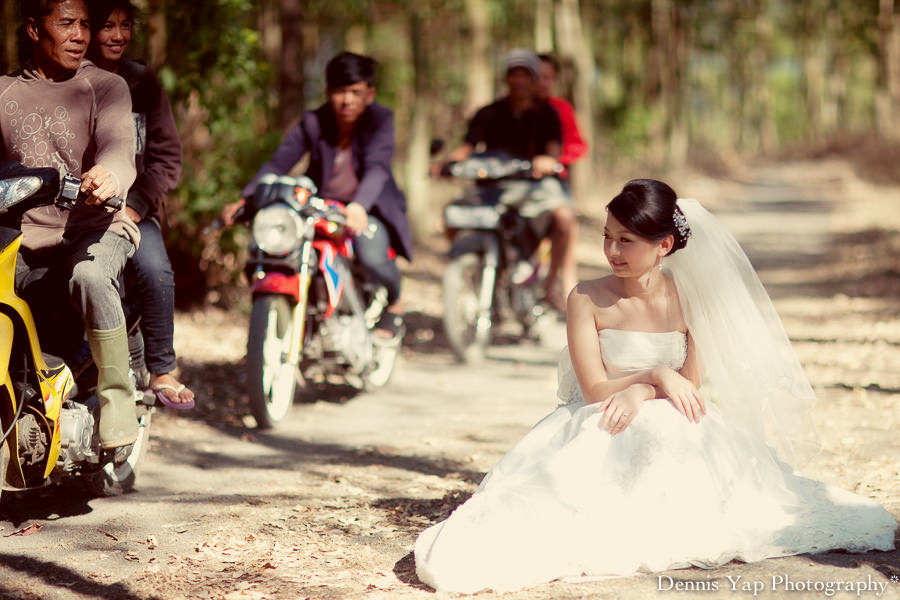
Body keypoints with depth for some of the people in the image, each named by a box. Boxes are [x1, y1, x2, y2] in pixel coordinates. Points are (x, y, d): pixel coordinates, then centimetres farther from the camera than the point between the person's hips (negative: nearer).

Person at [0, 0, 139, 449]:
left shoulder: (105, 87, 2)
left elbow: (119, 148, -15)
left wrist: (108, 176, -40)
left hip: (95, 228, -3)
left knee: (89, 276, -37)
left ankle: (117, 398, -22)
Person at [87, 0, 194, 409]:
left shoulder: (142, 84, 10)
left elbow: (167, 156, 6)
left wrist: (135, 205, -8)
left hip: (131, 209, 1)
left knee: (156, 272, -25)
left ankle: (161, 370, -8)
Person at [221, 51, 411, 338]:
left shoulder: (380, 119, -11)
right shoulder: (313, 122, -4)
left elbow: (377, 167, -28)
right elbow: (278, 162, -14)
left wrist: (359, 206, -49)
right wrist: (244, 199, -31)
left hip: (370, 209, -3)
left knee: (372, 256, -33)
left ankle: (394, 304, 4)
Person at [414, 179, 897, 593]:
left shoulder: (691, 299, -3)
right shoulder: (587, 300, -9)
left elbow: (692, 386, -5)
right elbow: (594, 390, -11)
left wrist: (640, 393, -23)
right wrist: (658, 377, -19)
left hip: (673, 431, 2)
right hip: (600, 434, -2)